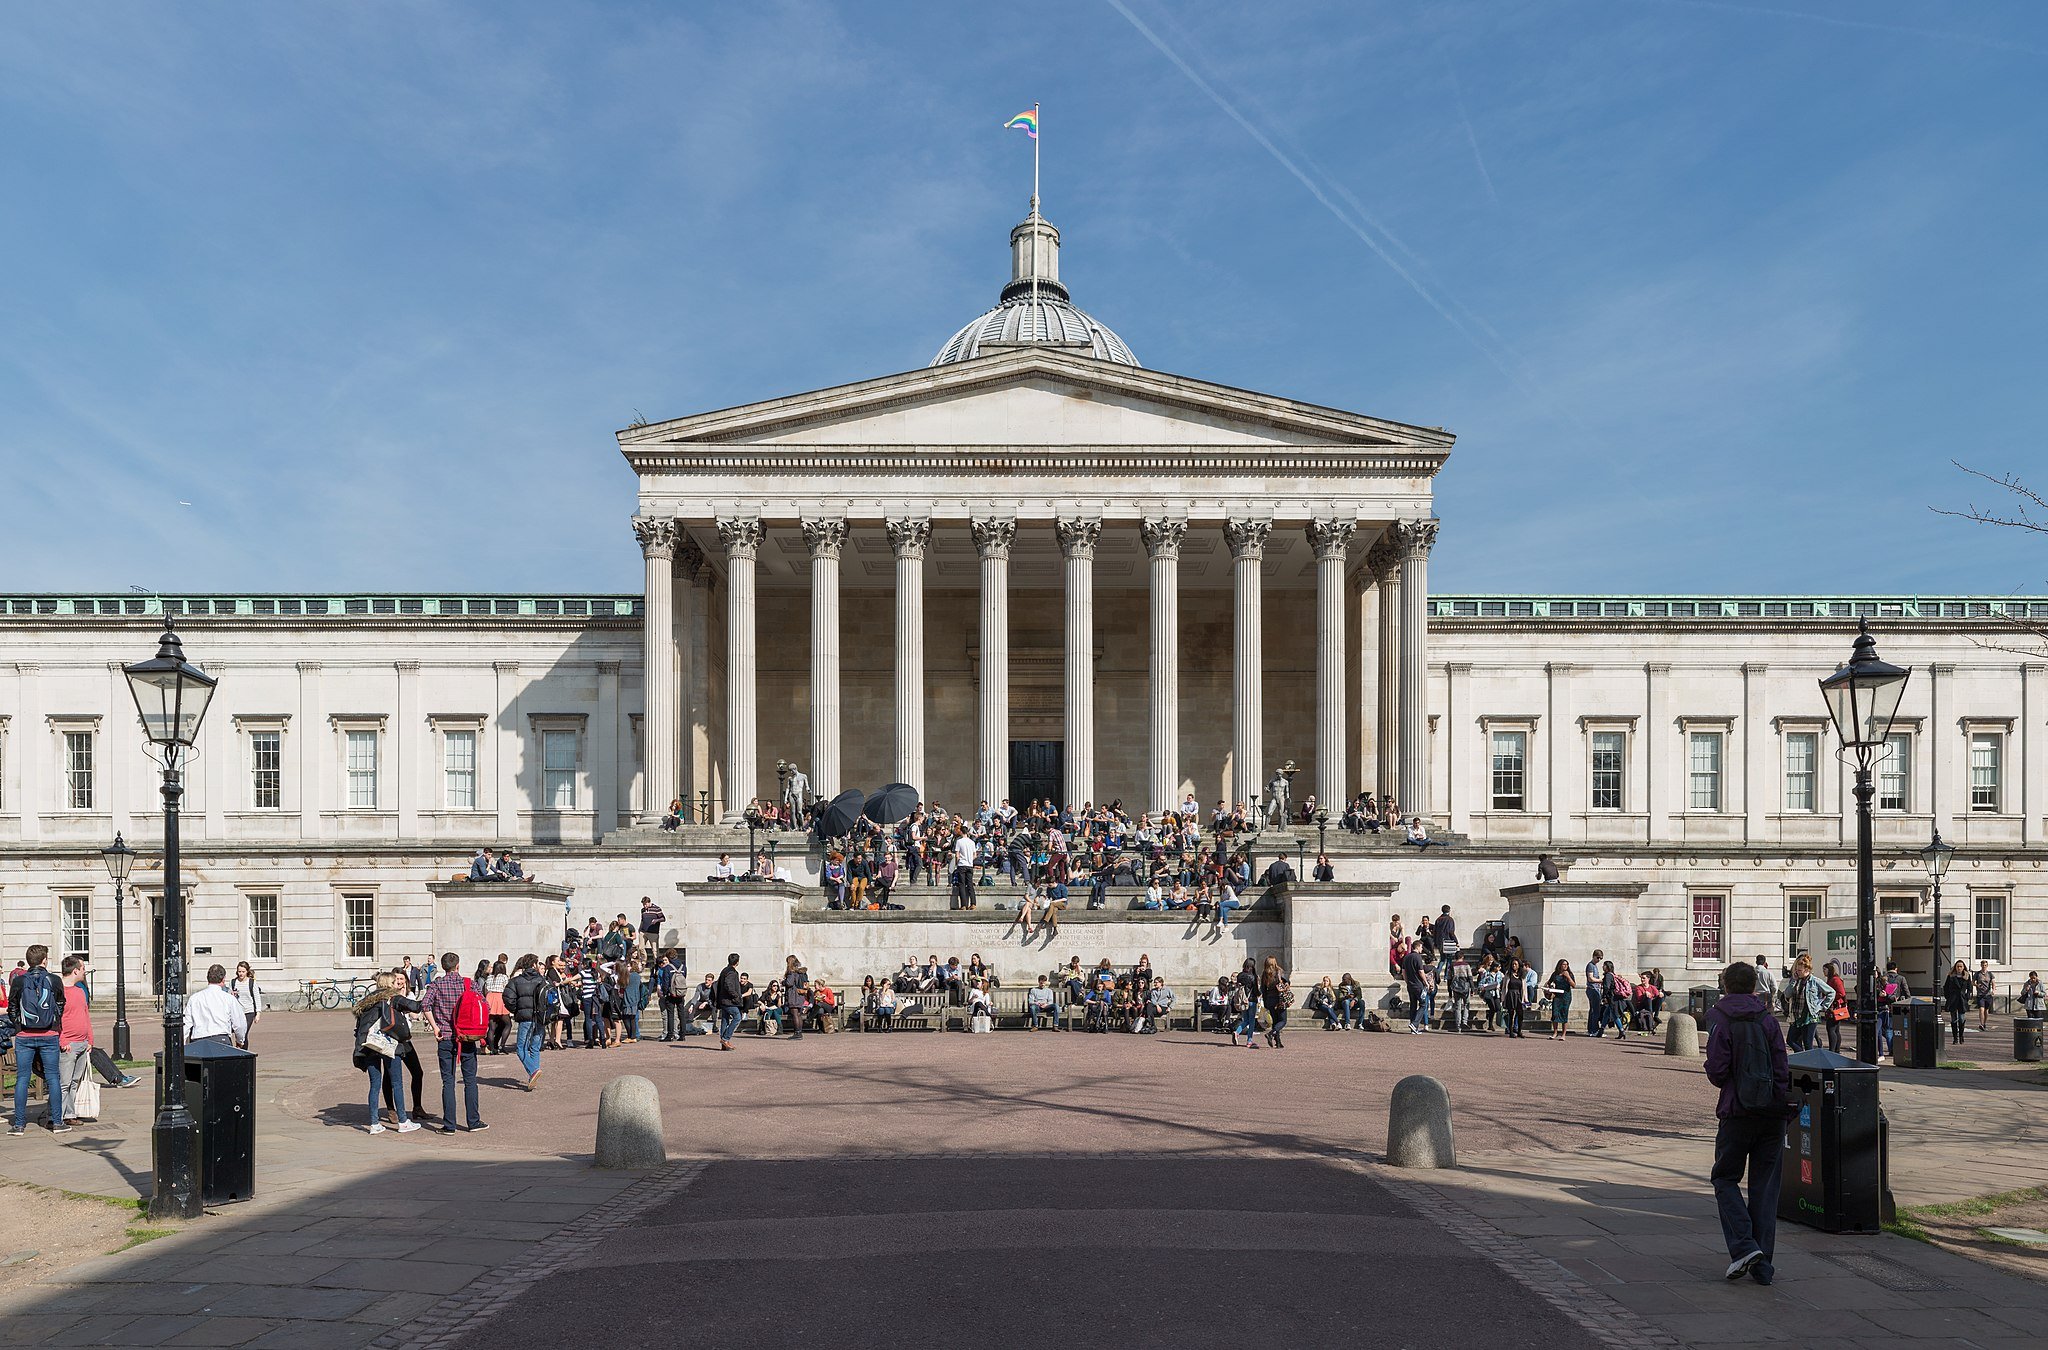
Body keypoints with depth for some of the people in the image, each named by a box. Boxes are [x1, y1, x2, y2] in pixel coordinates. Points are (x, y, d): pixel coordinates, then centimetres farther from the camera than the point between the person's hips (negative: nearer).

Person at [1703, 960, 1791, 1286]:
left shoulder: (1721, 1021, -6)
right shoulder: (1769, 1020, 4)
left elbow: (1716, 1071, -11)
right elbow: (1782, 1069, -1)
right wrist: (1782, 1102, 11)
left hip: (1737, 1112, -3)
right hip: (1772, 1112, 4)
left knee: (1725, 1179, 10)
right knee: (1765, 1185, 9)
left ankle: (1744, 1247, -9)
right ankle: (1763, 1265, 7)